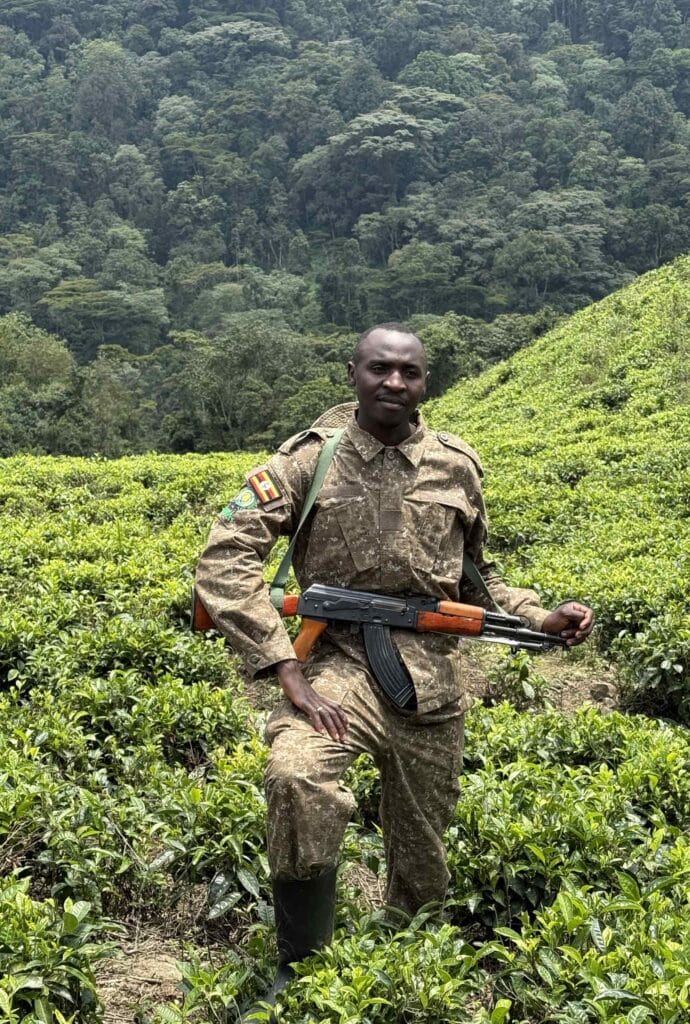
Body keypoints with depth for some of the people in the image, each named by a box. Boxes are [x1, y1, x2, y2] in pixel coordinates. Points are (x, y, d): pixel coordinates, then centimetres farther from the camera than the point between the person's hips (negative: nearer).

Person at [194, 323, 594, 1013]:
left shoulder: (457, 465, 4)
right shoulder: (309, 458, -6)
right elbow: (224, 560, -14)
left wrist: (539, 618, 0)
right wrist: (288, 672, -22)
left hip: (431, 676, 3)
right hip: (342, 661, -3)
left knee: (422, 860, 12)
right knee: (296, 777, -33)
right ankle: (300, 971, -10)